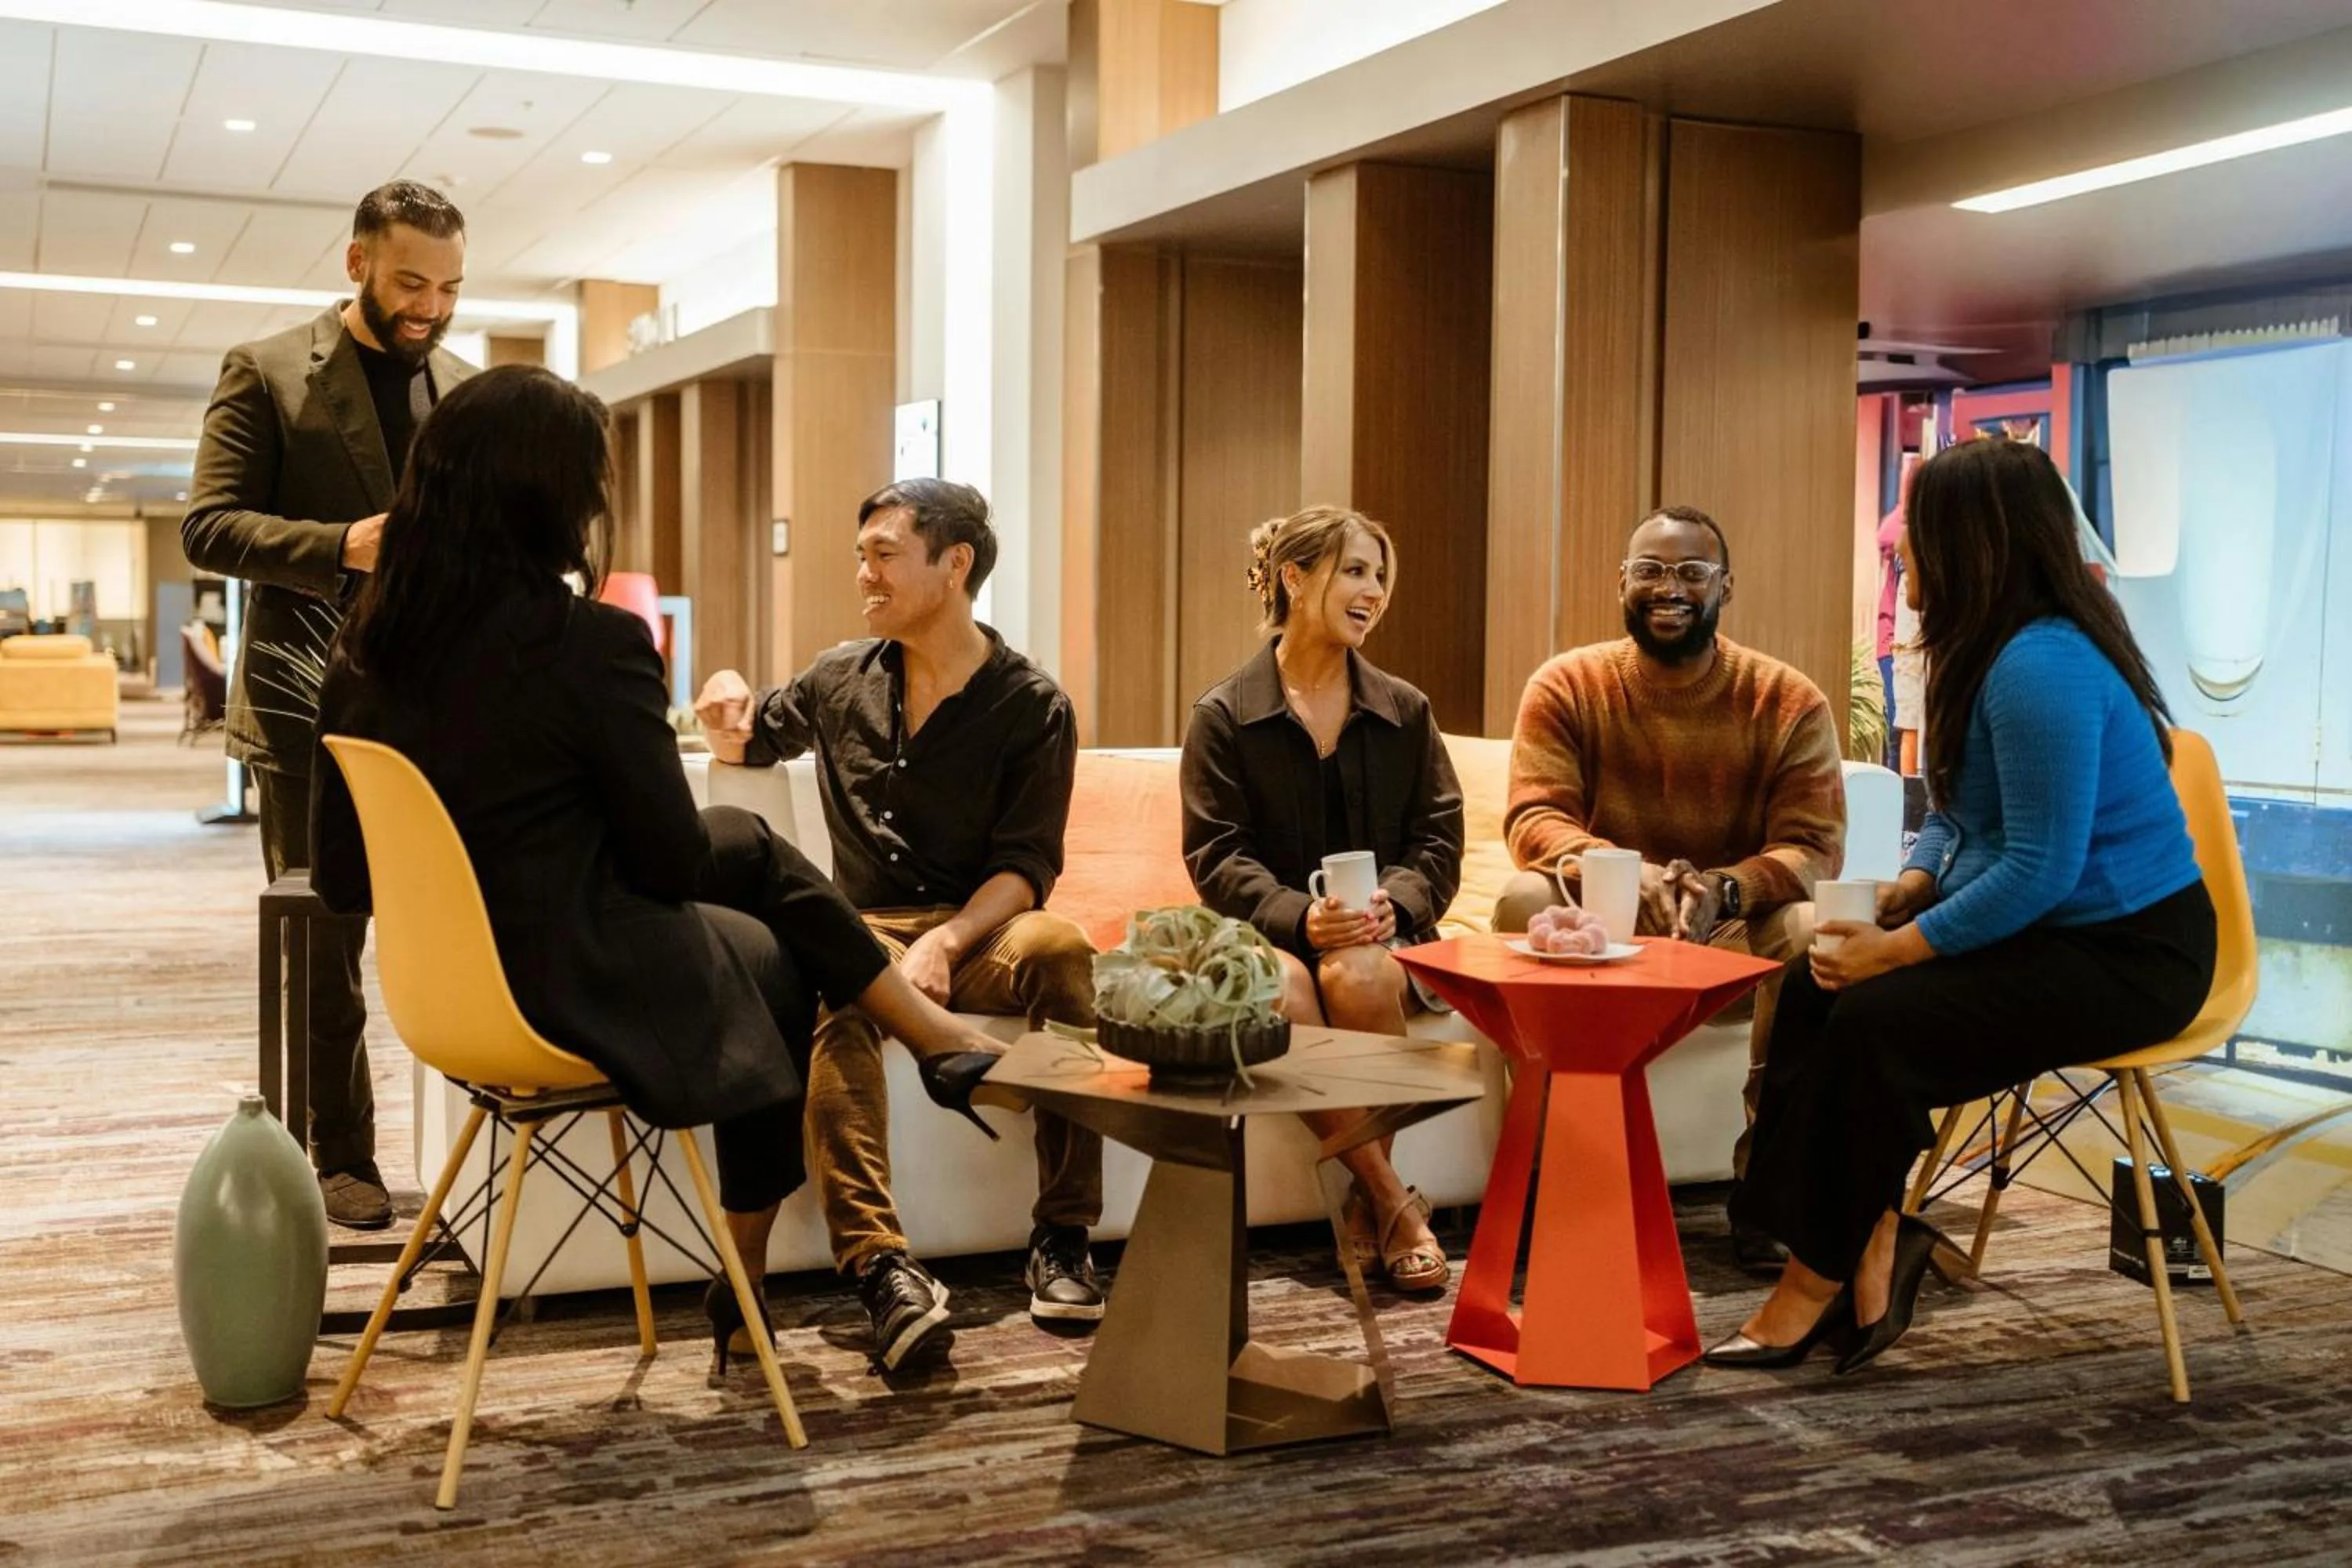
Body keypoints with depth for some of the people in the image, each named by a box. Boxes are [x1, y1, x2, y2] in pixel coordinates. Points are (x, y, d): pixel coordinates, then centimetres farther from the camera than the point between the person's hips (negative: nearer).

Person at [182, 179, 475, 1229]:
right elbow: (207, 527, -6)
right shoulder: (265, 372, -1)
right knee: (324, 939, 4)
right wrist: (342, 546, -21)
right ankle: (343, 1158, 14)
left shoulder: (469, 390, 11)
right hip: (312, 701, -3)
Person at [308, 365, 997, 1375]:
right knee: (774, 968, 26)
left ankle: (927, 1029, 37)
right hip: (576, 991, -7)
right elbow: (673, 858, -13)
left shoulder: (367, 648, -4)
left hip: (449, 981, 7)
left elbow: (342, 881, 4)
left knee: (751, 845, 25)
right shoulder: (592, 642, -25)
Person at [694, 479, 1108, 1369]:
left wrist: (946, 943, -24)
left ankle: (1062, 1241, -26)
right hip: (867, 929, 2)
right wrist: (730, 714, 6)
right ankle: (878, 1262, -46)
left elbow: (1026, 868, -6)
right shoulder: (841, 680, 13)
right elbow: (750, 745, 32)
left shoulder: (1030, 705, 2)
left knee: (1058, 947, -36)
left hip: (978, 932, -1)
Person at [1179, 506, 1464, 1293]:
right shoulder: (1224, 714, 3)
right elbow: (1216, 855, -4)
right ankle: (1392, 1204, -21)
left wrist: (1394, 902, -16)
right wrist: (1299, 916, -22)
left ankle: (1369, 1197, -15)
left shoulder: (1405, 711, 12)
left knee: (1357, 977, -34)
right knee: (1283, 993, -36)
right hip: (1267, 933, -1)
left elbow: (1439, 840, 7)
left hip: (1382, 933, 1)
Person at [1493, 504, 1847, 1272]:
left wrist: (1728, 888, -35)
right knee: (1524, 900, -30)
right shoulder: (1567, 685, -4)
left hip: (1735, 926, 0)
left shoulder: (1789, 701, -6)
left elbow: (1814, 846, -12)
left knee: (1809, 930, -31)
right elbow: (1533, 817, -14)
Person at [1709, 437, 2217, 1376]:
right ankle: (1870, 1237, -7)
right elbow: (1961, 814, 19)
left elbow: (2040, 871, -26)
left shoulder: (2041, 668, -24)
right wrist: (1906, 889, 0)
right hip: (2045, 929, 10)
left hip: (2125, 956, -10)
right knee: (1814, 989, -6)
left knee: (1875, 1020, -22)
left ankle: (1826, 1273, -5)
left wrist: (1901, 948, -20)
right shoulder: (1989, 651, 8)